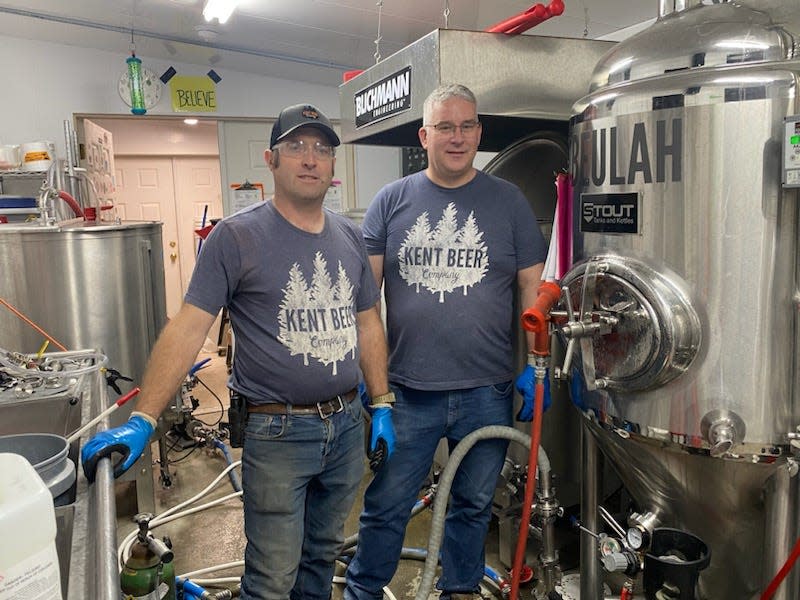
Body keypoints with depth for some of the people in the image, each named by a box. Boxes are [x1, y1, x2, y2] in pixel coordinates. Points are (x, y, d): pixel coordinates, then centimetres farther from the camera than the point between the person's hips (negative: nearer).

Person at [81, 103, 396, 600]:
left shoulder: (350, 237, 7)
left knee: (324, 553, 22)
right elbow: (188, 328, -14)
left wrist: (382, 405, 8)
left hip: (346, 424, 5)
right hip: (277, 432, -5)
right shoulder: (237, 236, -10)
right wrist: (143, 420, -20)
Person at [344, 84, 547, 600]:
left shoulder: (509, 201, 4)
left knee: (474, 504, 18)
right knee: (385, 506, 10)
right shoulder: (392, 200, 3)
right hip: (407, 388, 0)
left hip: (487, 390, 1)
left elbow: (533, 289, 4)